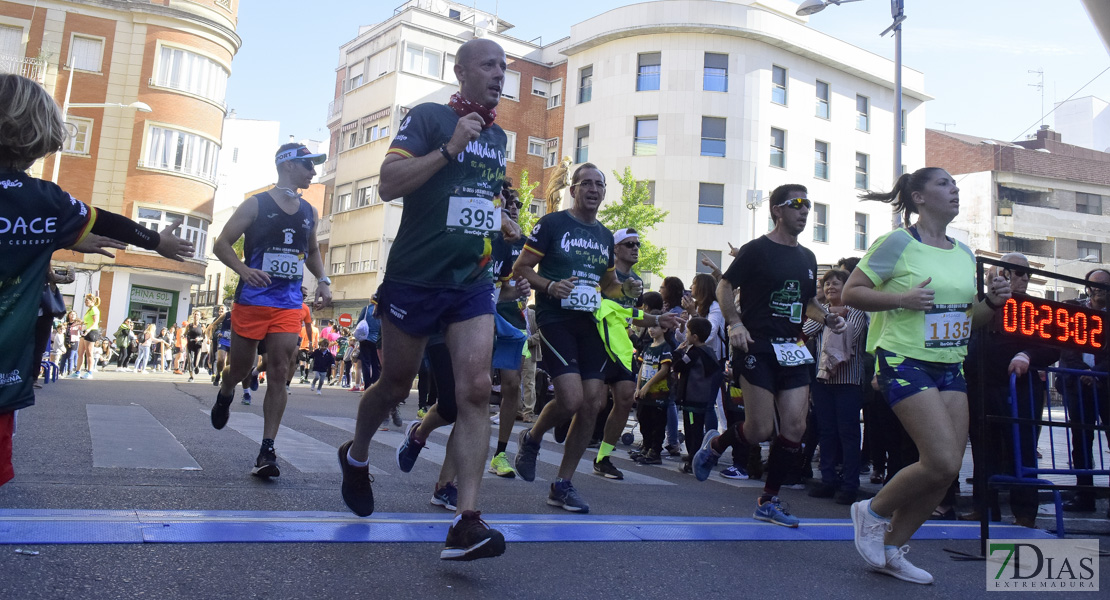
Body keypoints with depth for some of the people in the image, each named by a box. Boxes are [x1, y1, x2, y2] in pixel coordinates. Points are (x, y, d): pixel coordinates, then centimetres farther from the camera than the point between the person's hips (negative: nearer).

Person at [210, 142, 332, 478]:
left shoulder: (308, 213, 11)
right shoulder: (256, 205, -1)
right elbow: (222, 244, -2)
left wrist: (322, 280, 8)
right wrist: (243, 270, -21)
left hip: (289, 305, 3)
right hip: (252, 299, -3)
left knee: (279, 373, -7)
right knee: (242, 366, 10)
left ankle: (267, 451, -5)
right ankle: (225, 395, 47)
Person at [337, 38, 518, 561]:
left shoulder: (498, 136, 17)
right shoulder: (428, 117, -4)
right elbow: (388, 185, -15)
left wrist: (499, 222, 15)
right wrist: (449, 147, -22)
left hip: (472, 281, 5)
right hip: (415, 277, -4)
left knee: (475, 390, -11)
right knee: (396, 384, 11)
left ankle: (466, 522, -11)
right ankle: (356, 455, 43)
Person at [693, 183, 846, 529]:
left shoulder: (807, 257, 16)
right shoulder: (756, 250, -4)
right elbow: (724, 288, -3)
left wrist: (826, 318, 5)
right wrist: (735, 323, -18)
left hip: (793, 350, 6)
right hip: (757, 348, -6)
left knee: (795, 429, -2)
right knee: (760, 430, -10)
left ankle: (768, 501, 13)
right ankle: (714, 444, 22)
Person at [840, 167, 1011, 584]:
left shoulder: (964, 253, 14)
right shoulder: (898, 243, -7)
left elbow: (969, 318, 22)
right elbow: (851, 292, -9)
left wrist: (993, 302, 1)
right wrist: (901, 298, -22)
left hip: (950, 366, 8)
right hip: (905, 361, -7)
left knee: (947, 469, 2)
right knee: (942, 462, -16)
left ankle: (891, 550, 18)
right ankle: (872, 511, 11)